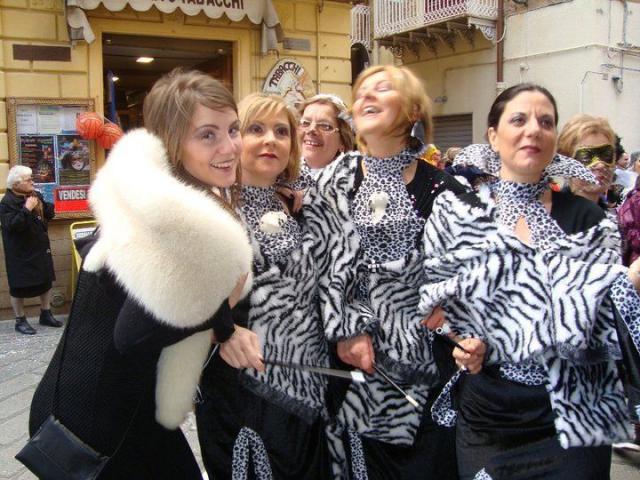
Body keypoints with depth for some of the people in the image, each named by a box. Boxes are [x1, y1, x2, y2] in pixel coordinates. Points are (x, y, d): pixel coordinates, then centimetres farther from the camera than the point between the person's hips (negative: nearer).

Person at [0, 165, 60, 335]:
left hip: (41, 247, 7)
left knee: (46, 281, 15)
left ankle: (45, 314, 30)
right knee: (19, 286, 4)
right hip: (20, 253, -7)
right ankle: (20, 321, 17)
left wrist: (44, 205, -11)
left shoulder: (36, 195, 4)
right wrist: (27, 209, -30)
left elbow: (49, 214, 8)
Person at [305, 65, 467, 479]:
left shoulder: (441, 189, -1)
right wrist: (348, 331, -8)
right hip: (356, 360, 1)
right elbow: (328, 261, -2)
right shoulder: (336, 180, 3)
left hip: (425, 362, -1)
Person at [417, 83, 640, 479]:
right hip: (484, 413, 0)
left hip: (572, 415, 0)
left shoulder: (587, 218, -1)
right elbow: (434, 302, 1)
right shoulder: (455, 210, -2)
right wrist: (464, 343, -16)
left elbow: (603, 325, -3)